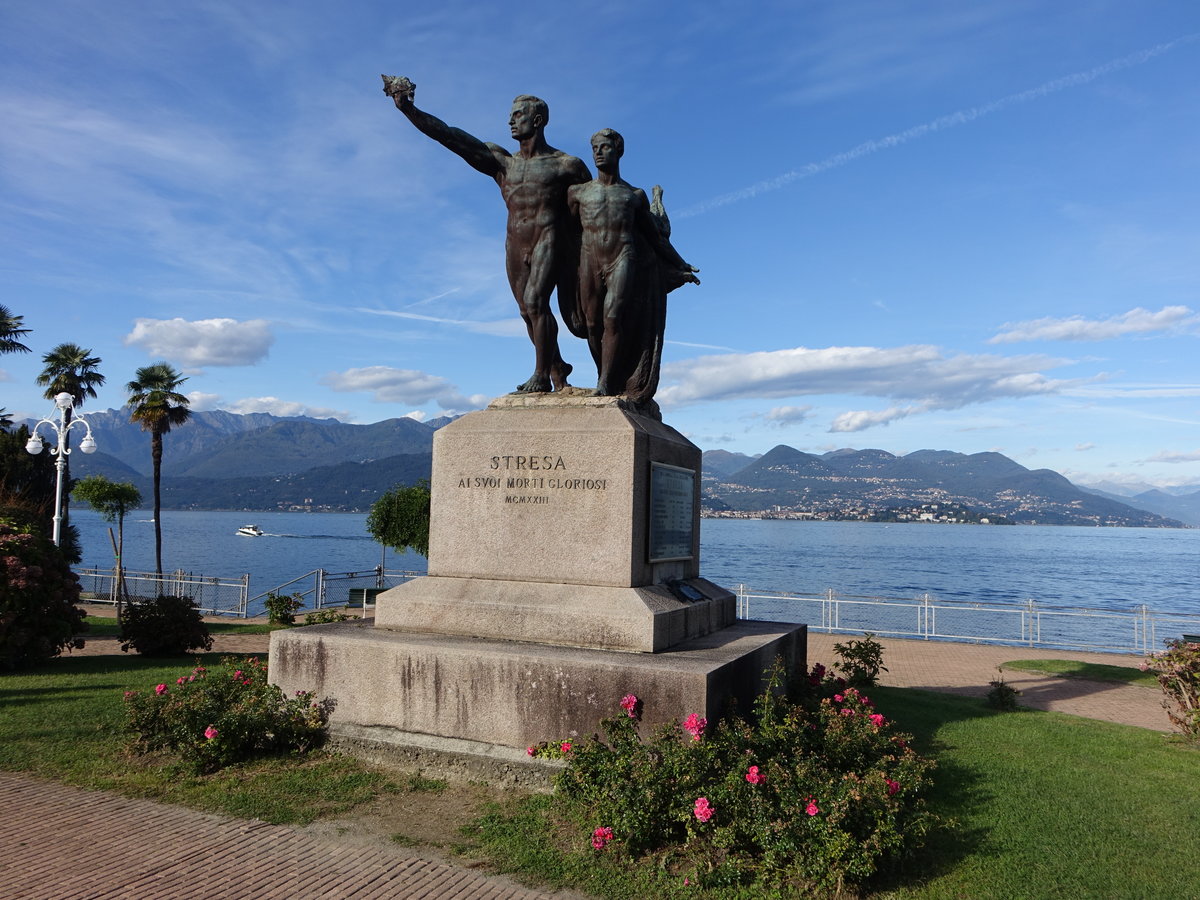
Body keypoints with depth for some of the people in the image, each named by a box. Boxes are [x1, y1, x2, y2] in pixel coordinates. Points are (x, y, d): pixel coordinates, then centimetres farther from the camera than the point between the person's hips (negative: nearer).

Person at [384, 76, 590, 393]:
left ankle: (542, 375, -17)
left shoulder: (566, 165, 2)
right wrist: (407, 108, 1)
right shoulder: (502, 162, 12)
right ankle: (557, 371, 19)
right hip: (516, 245, 5)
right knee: (528, 310, 4)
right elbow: (449, 136, 7)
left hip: (549, 240, -5)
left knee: (535, 301, -21)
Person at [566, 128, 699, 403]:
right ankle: (604, 378, 11)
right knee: (593, 325, -2)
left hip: (624, 260, -2)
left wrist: (680, 266, 21)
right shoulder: (578, 193, 13)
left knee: (613, 317, -18)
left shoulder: (635, 195, 14)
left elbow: (656, 237, 20)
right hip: (590, 263, 2)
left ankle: (605, 385, -21)